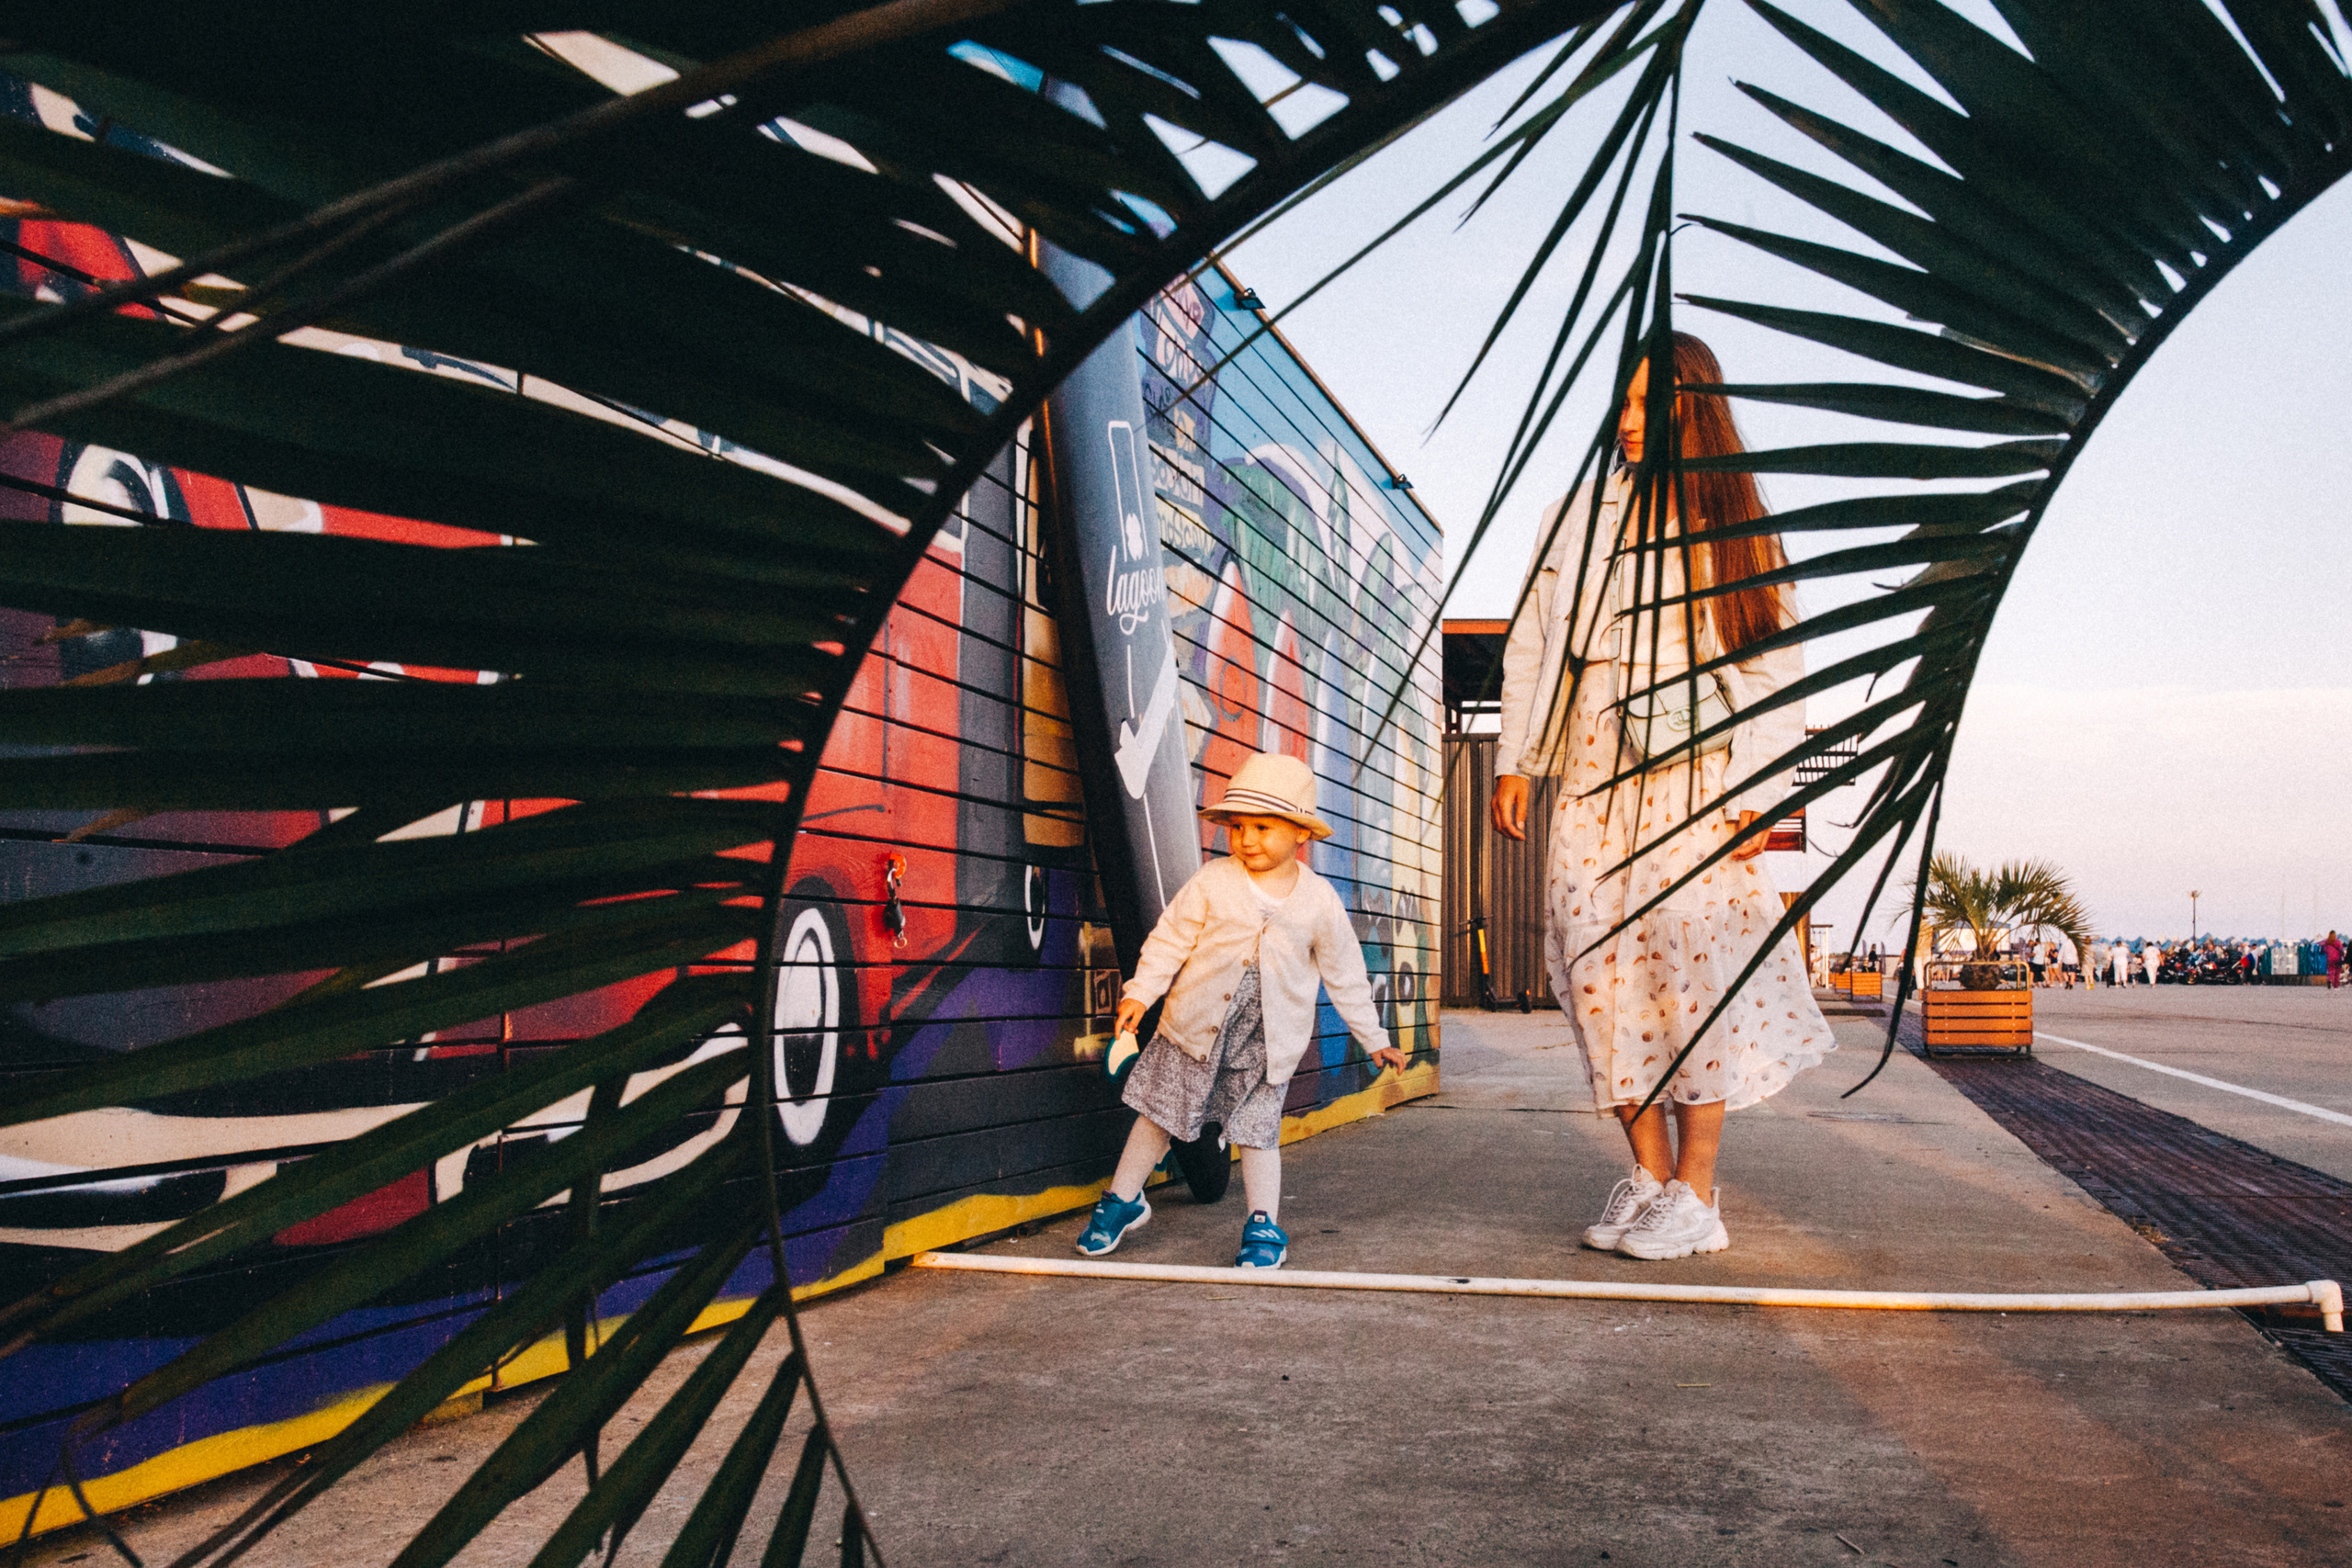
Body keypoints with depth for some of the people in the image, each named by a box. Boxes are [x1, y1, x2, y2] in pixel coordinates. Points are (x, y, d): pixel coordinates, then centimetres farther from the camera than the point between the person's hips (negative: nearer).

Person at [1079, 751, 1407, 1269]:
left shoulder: (1321, 901, -3)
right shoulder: (1212, 883, -7)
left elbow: (1345, 976, 7)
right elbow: (1170, 939, -1)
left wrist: (1375, 1040, 11)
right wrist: (1140, 992, -12)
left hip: (1268, 1042, 0)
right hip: (1196, 1029, 0)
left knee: (1258, 1130, 3)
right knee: (1159, 1114, 9)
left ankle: (1265, 1226, 16)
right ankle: (1123, 1198, 26)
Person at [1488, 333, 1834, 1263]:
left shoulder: (1733, 526, 9)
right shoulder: (1578, 517, 17)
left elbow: (1776, 663, 4)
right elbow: (1530, 645, 16)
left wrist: (1757, 789, -6)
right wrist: (1515, 762, 6)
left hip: (1694, 777, -3)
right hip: (1592, 780, 3)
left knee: (1691, 952, -13)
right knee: (1601, 961, -5)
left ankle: (1696, 1194, -6)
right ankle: (1649, 1173, 4)